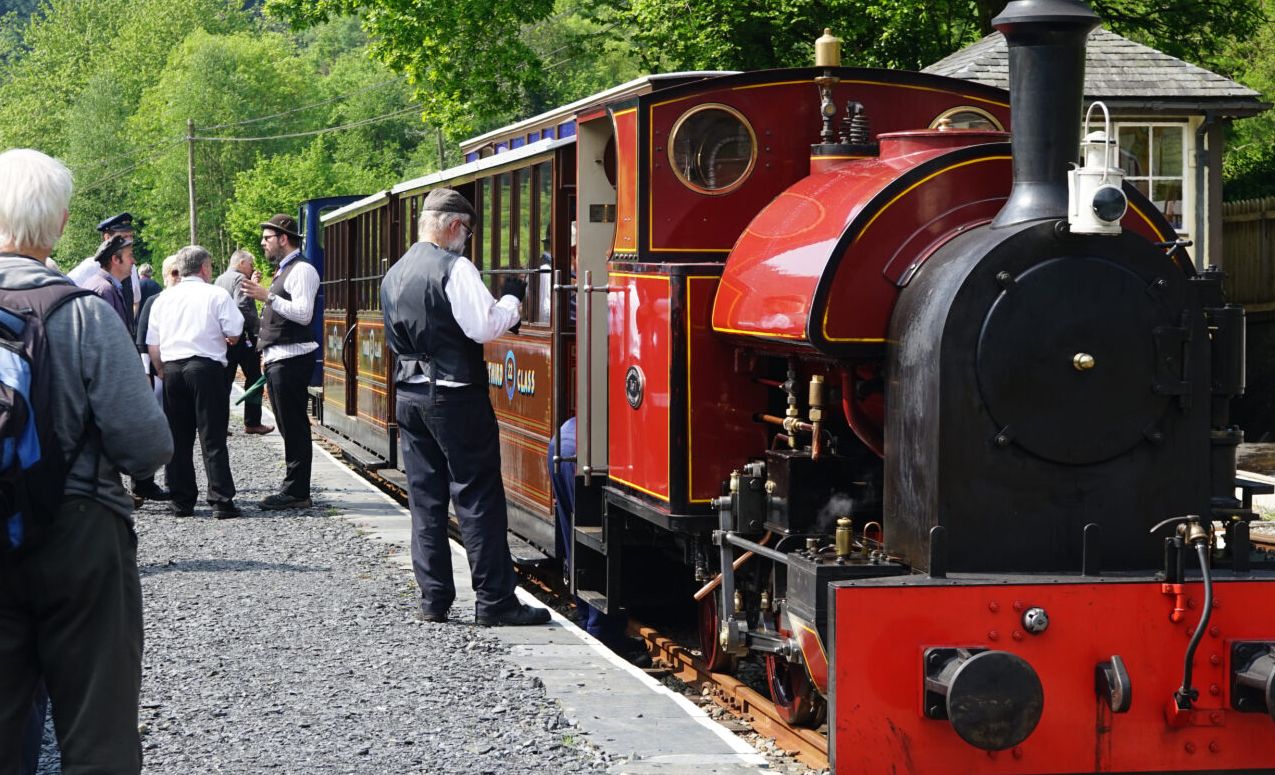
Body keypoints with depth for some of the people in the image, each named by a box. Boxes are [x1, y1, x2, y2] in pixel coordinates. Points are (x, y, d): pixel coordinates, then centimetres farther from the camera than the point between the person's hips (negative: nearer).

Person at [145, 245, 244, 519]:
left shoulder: (163, 299, 12)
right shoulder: (217, 295, -1)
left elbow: (152, 346, 12)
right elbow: (234, 335, -3)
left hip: (171, 367, 4)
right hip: (207, 368, -4)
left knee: (178, 438, 9)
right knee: (213, 438, -4)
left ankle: (181, 502, 10)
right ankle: (222, 502, -7)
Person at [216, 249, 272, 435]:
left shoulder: (220, 280, 15)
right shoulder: (239, 279, -11)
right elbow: (242, 307, -22)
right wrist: (257, 327, -15)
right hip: (242, 336, -8)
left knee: (225, 380, 8)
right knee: (253, 378, 3)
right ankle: (252, 423, 5)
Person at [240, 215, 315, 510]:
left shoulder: (301, 270, -12)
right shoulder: (284, 270, 19)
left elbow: (303, 314, -21)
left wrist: (267, 296, -22)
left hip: (292, 359, -11)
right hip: (278, 359, 11)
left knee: (294, 427, -8)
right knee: (289, 427, 12)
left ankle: (296, 493, -8)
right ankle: (294, 489, 16)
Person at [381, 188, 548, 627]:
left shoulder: (394, 275, 12)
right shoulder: (454, 268, -13)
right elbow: (485, 326, -19)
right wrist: (513, 298, -2)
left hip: (409, 395, 7)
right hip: (456, 399, -7)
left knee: (425, 499, 9)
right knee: (478, 497, -4)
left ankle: (433, 600, 9)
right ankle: (494, 601, -4)